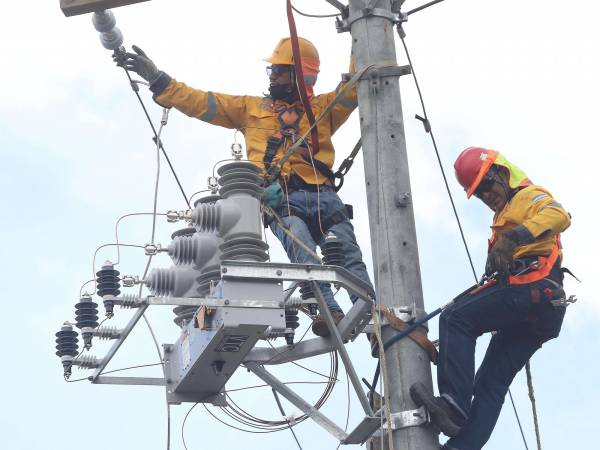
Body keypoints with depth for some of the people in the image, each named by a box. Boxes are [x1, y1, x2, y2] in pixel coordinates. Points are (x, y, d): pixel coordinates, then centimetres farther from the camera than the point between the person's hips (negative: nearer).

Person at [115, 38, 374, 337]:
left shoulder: (323, 108, 28)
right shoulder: (251, 108, 28)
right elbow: (200, 102, 25)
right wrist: (156, 78, 18)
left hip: (324, 196, 2)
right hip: (282, 199, -2)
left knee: (349, 255, -19)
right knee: (303, 251, -31)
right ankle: (328, 311, -46)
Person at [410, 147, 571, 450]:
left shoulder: (529, 195, 8)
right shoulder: (506, 215, 37)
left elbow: (558, 216, -16)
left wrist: (512, 238, -30)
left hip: (531, 288, -10)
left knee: (455, 318, -19)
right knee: (492, 381, 2)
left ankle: (453, 402, -31)